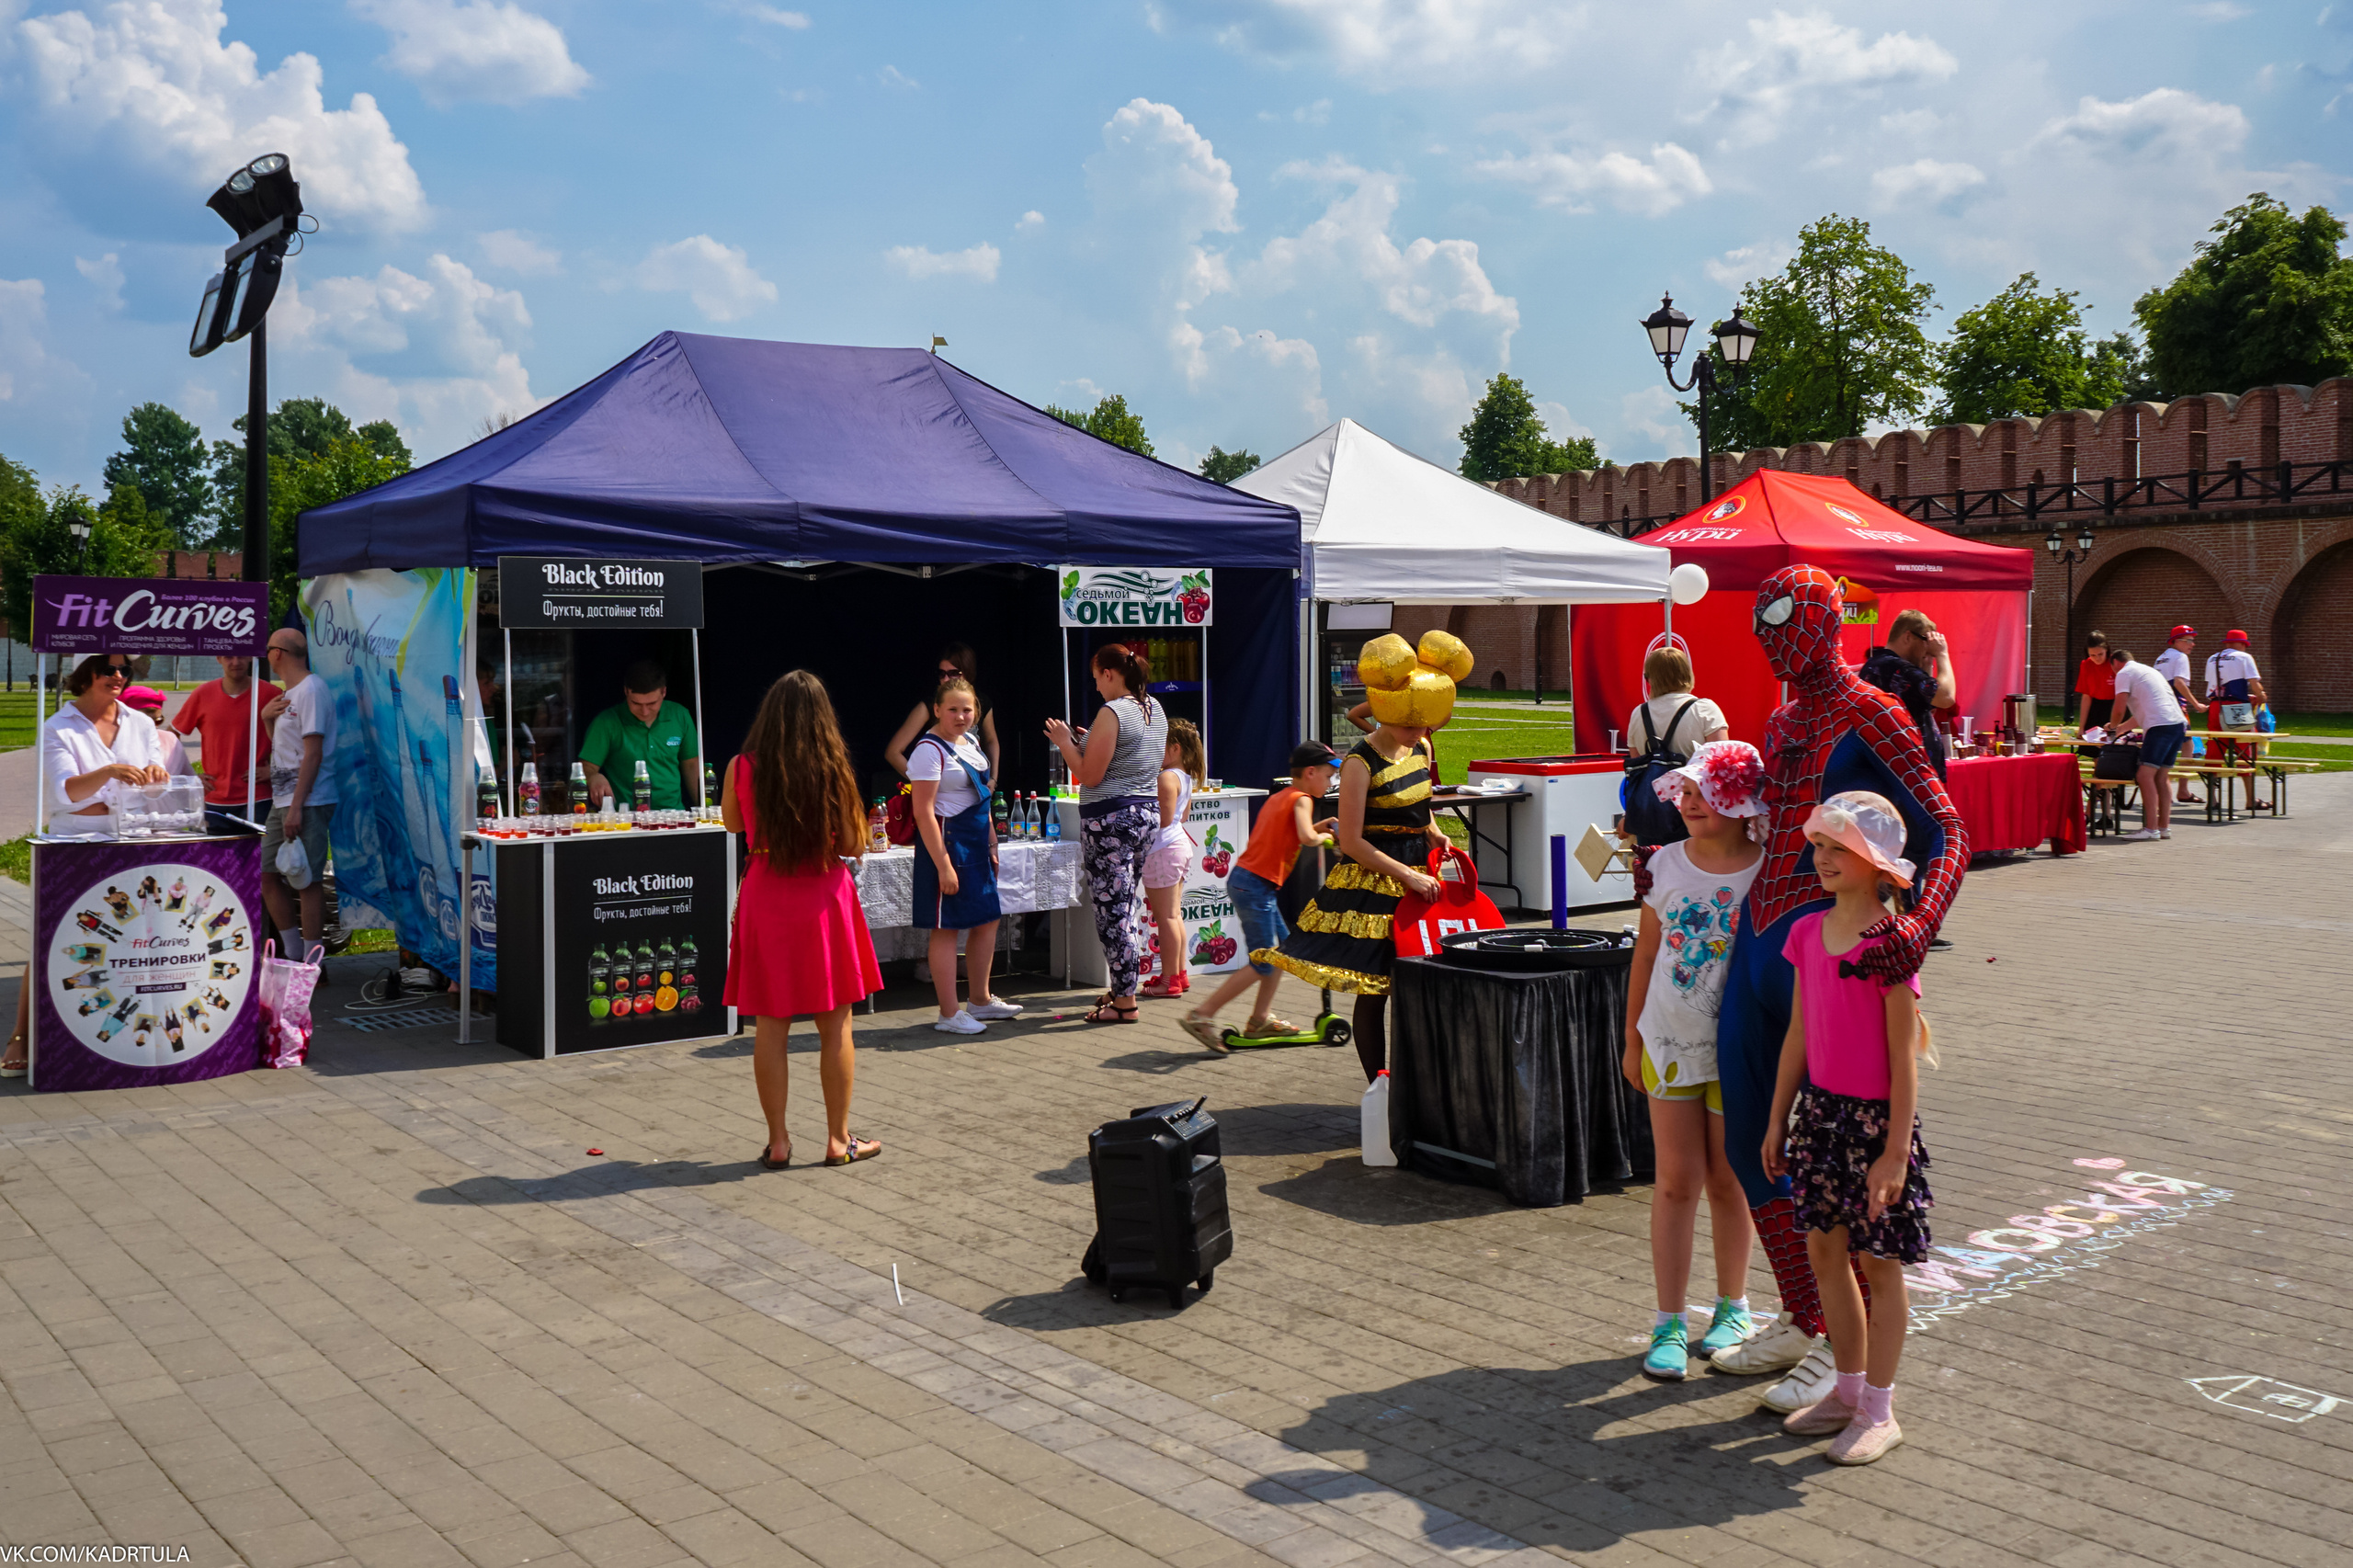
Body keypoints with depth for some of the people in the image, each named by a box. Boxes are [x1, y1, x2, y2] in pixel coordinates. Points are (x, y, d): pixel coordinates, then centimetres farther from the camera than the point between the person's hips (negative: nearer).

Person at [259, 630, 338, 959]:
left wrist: (297, 807, -22)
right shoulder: (287, 694, 19)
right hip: (281, 801, 10)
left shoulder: (311, 691, -11)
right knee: (268, 876, 12)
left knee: (307, 881, -7)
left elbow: (313, 753, -18)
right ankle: (293, 956, 20)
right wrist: (267, 718, 8)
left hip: (307, 804, -10)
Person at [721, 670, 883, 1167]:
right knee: (835, 1025, 9)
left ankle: (777, 1141, 13)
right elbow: (855, 845, -5)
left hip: (765, 900, 1)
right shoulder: (833, 770, -11)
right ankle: (838, 1138, 16)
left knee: (770, 1027, 8)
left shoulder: (742, 769, -7)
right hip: (824, 899, -1)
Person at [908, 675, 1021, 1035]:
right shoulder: (930, 750, -15)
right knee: (946, 928, -3)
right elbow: (924, 813, -20)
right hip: (947, 843, -9)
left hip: (975, 845, 9)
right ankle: (949, 1014, 4)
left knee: (987, 921, 15)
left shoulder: (970, 742, 12)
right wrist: (943, 865, -22)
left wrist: (991, 844, 18)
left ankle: (981, 1000, 29)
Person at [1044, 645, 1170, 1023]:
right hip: (1148, 812, 9)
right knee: (1123, 907, 18)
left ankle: (1125, 1003, 0)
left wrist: (1065, 741, -1)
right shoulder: (1155, 709, 11)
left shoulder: (1112, 713, -15)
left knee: (1112, 909, -3)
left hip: (1110, 819, -9)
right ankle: (1120, 989, 26)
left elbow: (1090, 776, -14)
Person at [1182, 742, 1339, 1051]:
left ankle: (1260, 1019, 19)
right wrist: (1323, 836, -5)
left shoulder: (1280, 797, 19)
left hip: (1245, 880, 10)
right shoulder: (1301, 800, -9)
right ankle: (1201, 1016, -5)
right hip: (1254, 886, -10)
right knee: (1262, 964, -6)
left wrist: (1319, 827, 14)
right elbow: (1306, 837, -25)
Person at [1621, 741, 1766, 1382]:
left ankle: (1733, 1307, 29)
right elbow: (1646, 955, 8)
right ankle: (1669, 1323, 9)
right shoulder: (1667, 864, 0)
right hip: (1670, 1041, 2)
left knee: (1728, 1182, 9)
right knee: (1676, 1181, 2)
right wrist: (1632, 1041, 10)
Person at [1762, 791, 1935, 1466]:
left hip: (1876, 1117, -7)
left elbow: (1904, 1057, -16)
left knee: (1877, 1263, 6)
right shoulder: (1808, 931, 3)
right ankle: (1847, 1390, 31)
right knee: (1824, 1253, 15)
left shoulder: (1889, 943, -17)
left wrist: (1895, 1151, -17)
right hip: (1819, 1108, 7)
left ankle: (1879, 1410, 19)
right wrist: (1777, 1119, 14)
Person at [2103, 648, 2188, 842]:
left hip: (2161, 726, -9)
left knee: (2145, 776, -10)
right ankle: (2164, 827, 13)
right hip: (2179, 724, 9)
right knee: (2161, 777, 13)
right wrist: (2119, 729, 42)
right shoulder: (2148, 671, 31)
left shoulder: (2124, 673, 3)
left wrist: (2112, 728, 15)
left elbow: (2120, 709, -4)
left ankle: (2151, 829, -14)